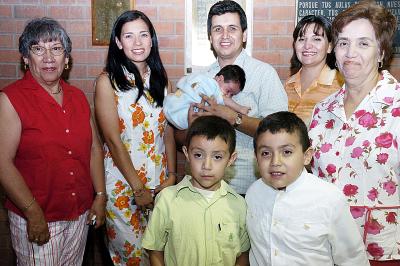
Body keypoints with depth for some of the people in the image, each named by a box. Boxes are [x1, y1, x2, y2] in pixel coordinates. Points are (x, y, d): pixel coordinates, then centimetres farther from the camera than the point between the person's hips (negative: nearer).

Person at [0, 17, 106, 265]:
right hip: (36, 219, -5)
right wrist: (33, 212, -16)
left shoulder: (78, 97, 6)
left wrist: (100, 196, 5)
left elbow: (94, 148, 9)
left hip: (81, 214, 5)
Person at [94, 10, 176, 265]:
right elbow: (113, 139, -12)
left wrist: (172, 175, -1)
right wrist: (138, 187, -12)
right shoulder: (108, 81, -9)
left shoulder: (160, 78, 5)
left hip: (160, 180, 4)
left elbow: (168, 130, 5)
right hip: (123, 181, -4)